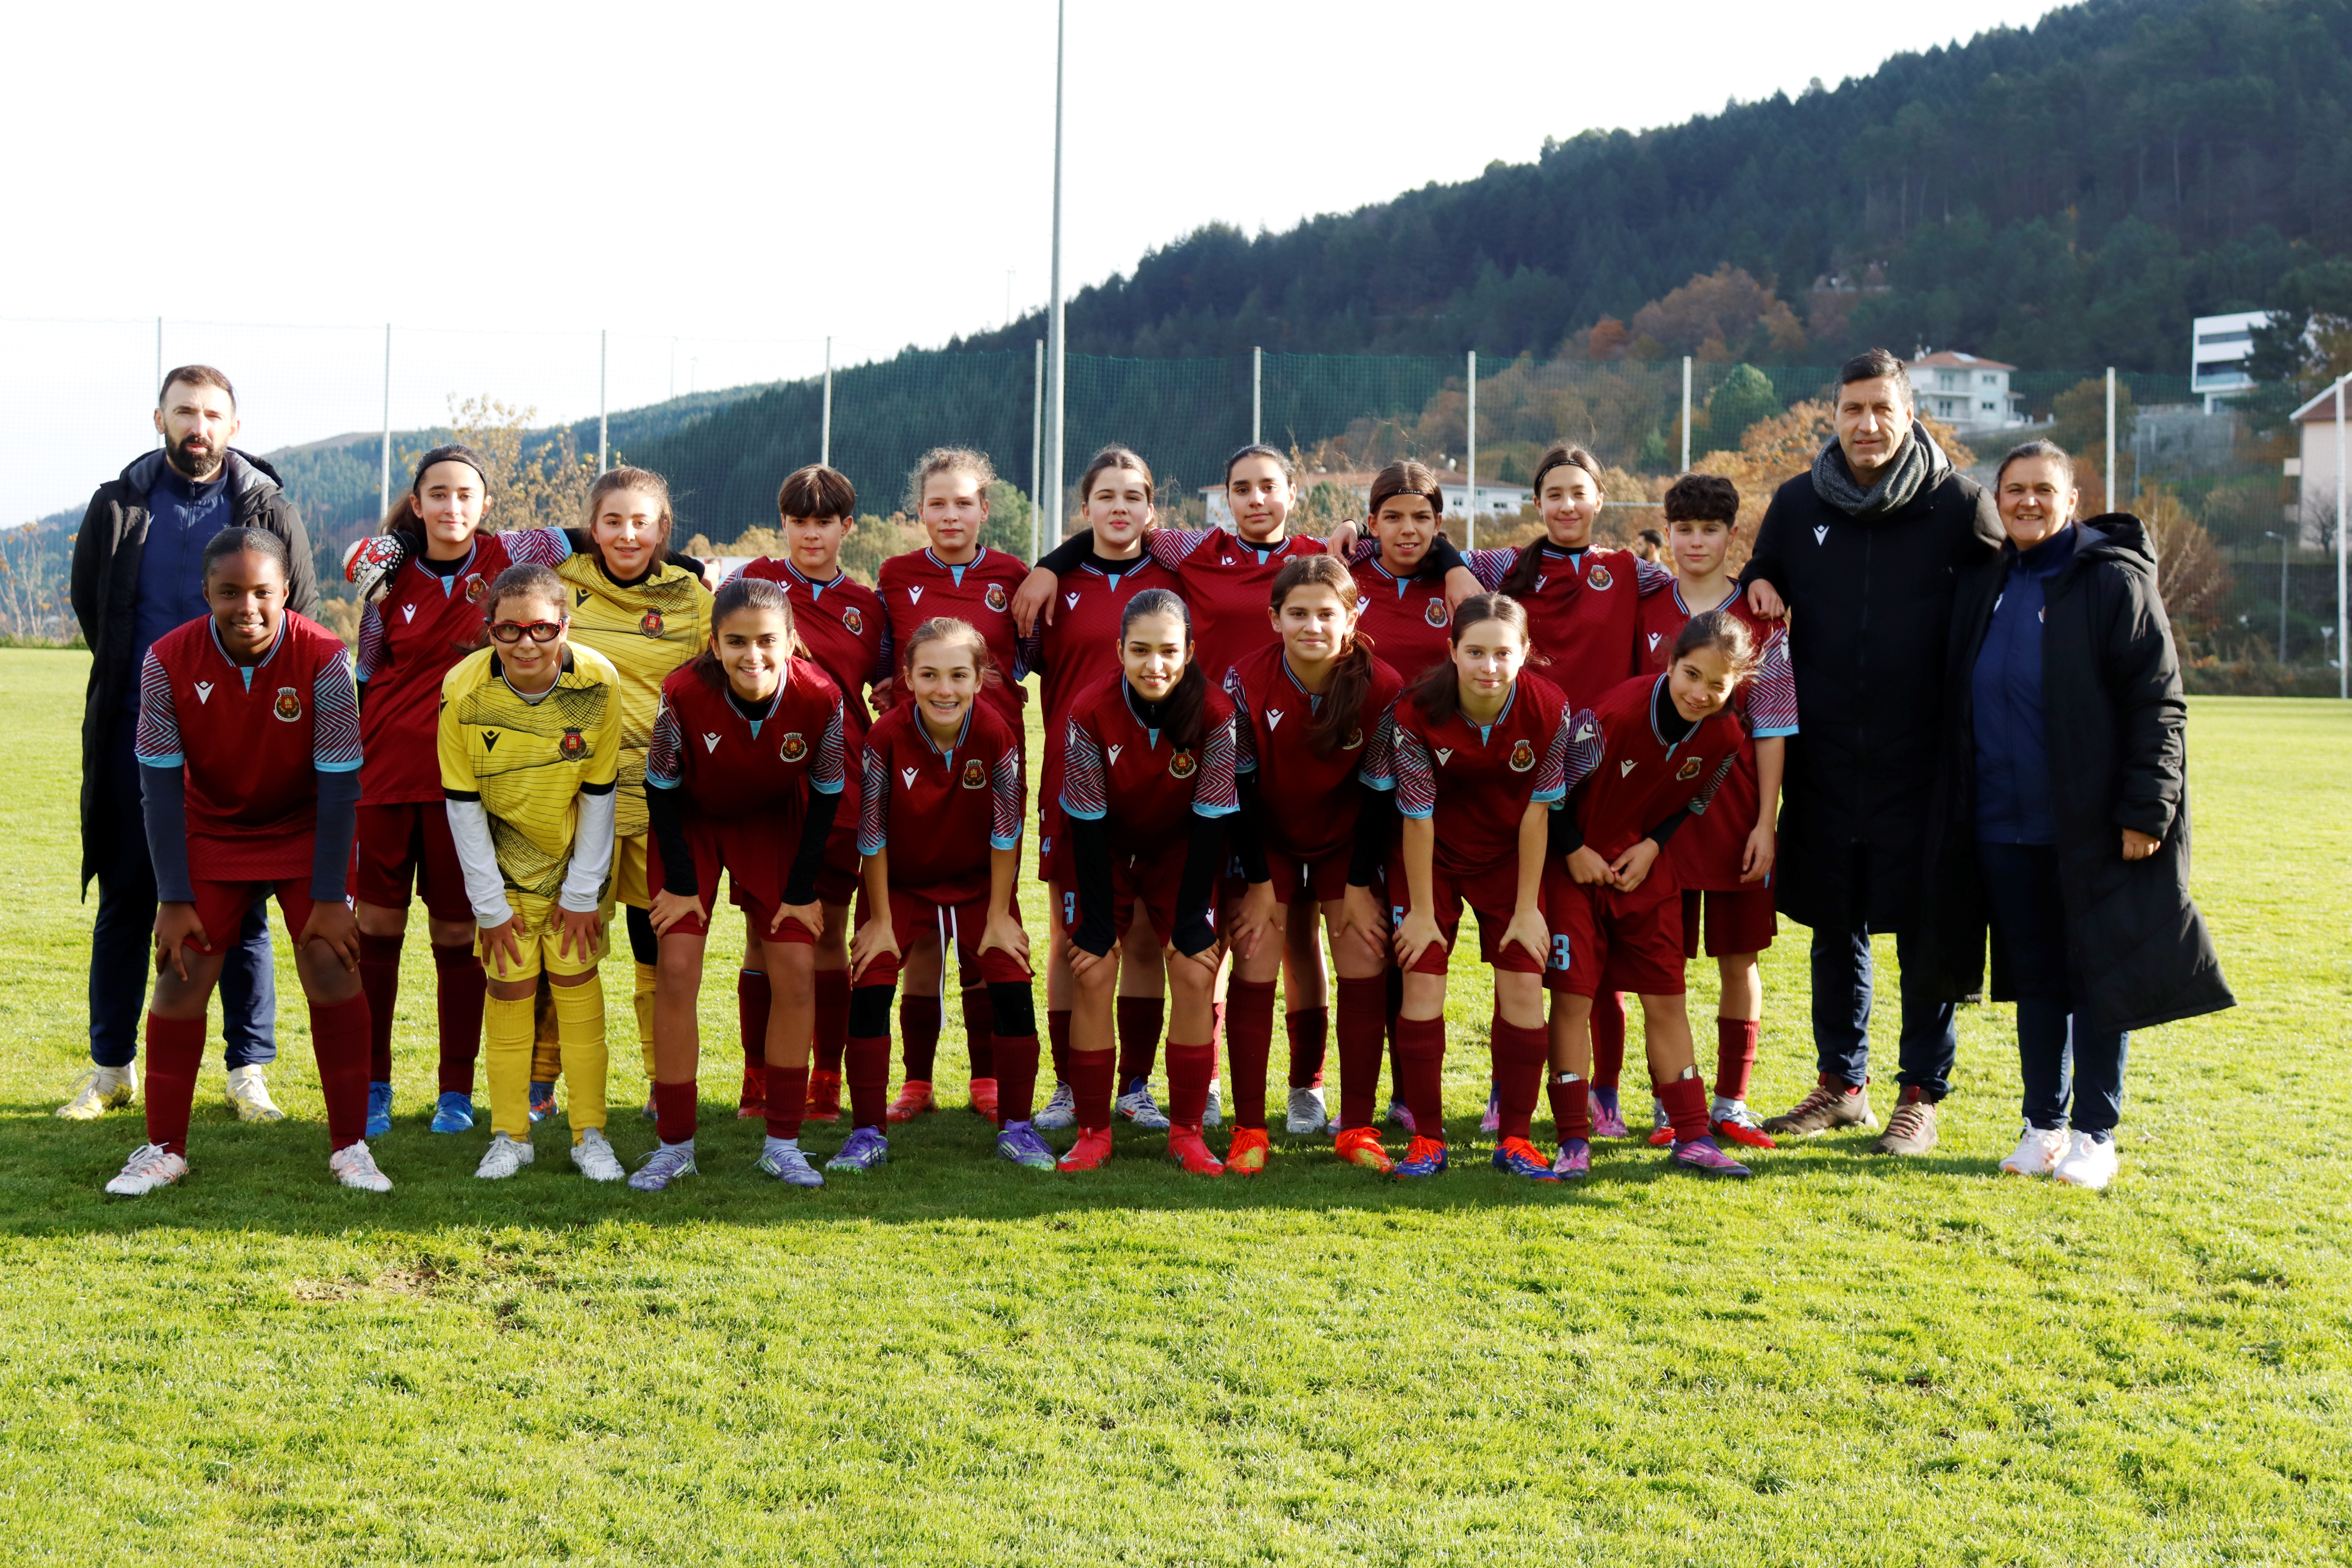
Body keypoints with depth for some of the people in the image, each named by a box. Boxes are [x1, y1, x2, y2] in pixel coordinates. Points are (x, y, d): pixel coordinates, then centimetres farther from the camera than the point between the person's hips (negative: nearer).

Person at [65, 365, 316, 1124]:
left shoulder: (271, 512, 2)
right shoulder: (119, 505, 6)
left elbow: (302, 627, 6)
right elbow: (88, 601, 15)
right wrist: (137, 681, 12)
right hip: (136, 736, 1)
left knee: (242, 906, 2)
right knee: (125, 902, 6)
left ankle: (249, 1070, 11)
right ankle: (112, 1067, 16)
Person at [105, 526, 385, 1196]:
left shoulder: (323, 658, -24)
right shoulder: (168, 661, -19)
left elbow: (338, 784, -18)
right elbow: (160, 785, -13)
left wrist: (329, 899, -18)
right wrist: (173, 900, -13)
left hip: (304, 834, -1)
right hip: (210, 834, 1)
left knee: (332, 968, -11)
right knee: (181, 975, -4)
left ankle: (350, 1147, 0)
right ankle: (164, 1150, 10)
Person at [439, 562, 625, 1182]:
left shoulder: (598, 682, -21)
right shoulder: (464, 689, -22)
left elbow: (598, 793, -10)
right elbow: (462, 803, -12)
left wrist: (583, 893, -7)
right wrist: (489, 905, -10)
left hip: (577, 855, 0)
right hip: (503, 862, 0)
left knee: (576, 980, -1)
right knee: (510, 986, -3)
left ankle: (589, 1135, 9)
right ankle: (509, 1137, 10)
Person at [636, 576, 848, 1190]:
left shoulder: (821, 698, -27)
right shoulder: (683, 694, -31)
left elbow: (826, 795, -11)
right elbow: (661, 788, -14)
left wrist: (802, 890, -8)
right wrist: (681, 884, -12)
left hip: (774, 826, 1)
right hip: (692, 822, -1)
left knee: (797, 971, -5)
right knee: (677, 970, -11)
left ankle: (782, 1143, 8)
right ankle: (674, 1146, 2)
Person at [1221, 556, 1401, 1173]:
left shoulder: (1382, 689, -21)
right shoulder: (1245, 682, -22)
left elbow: (1379, 792, -11)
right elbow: (1239, 786, -13)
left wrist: (1361, 885, -8)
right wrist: (1258, 882, -11)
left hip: (1347, 839, 1)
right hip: (1265, 839, -1)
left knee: (1365, 972, -4)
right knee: (1253, 972, -6)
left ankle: (1357, 1128, 7)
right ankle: (1249, 1130, 2)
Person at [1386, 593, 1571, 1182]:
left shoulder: (1548, 709, -21)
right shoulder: (1419, 711, -25)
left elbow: (1537, 810, -13)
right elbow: (1417, 816, -17)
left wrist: (1527, 908, -8)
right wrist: (1421, 910, -11)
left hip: (1508, 856, 1)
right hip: (1432, 855, -1)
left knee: (1524, 983, -5)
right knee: (1422, 982, -7)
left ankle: (1515, 1138, 8)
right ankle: (1427, 1139, 4)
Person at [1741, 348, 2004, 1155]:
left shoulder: (1961, 505, -2)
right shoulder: (1797, 505, 7)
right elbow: (1762, 586, 22)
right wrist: (1754, 589, -3)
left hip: (1924, 763, -3)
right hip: (1824, 763, 3)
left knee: (1926, 930, 3)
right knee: (1833, 927, 12)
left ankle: (1921, 1094, 14)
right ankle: (1841, 1082, 26)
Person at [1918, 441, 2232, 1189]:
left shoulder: (2114, 582, -6)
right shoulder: (1981, 586, 10)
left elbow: (2159, 705, -9)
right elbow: (1960, 708, 19)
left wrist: (2146, 810, -14)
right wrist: (1957, 811, 12)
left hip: (2091, 828, -5)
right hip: (2004, 826, 5)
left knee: (2098, 978, 2)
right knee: (2035, 979, 11)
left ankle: (2094, 1134, 11)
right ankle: (2044, 1125, 20)